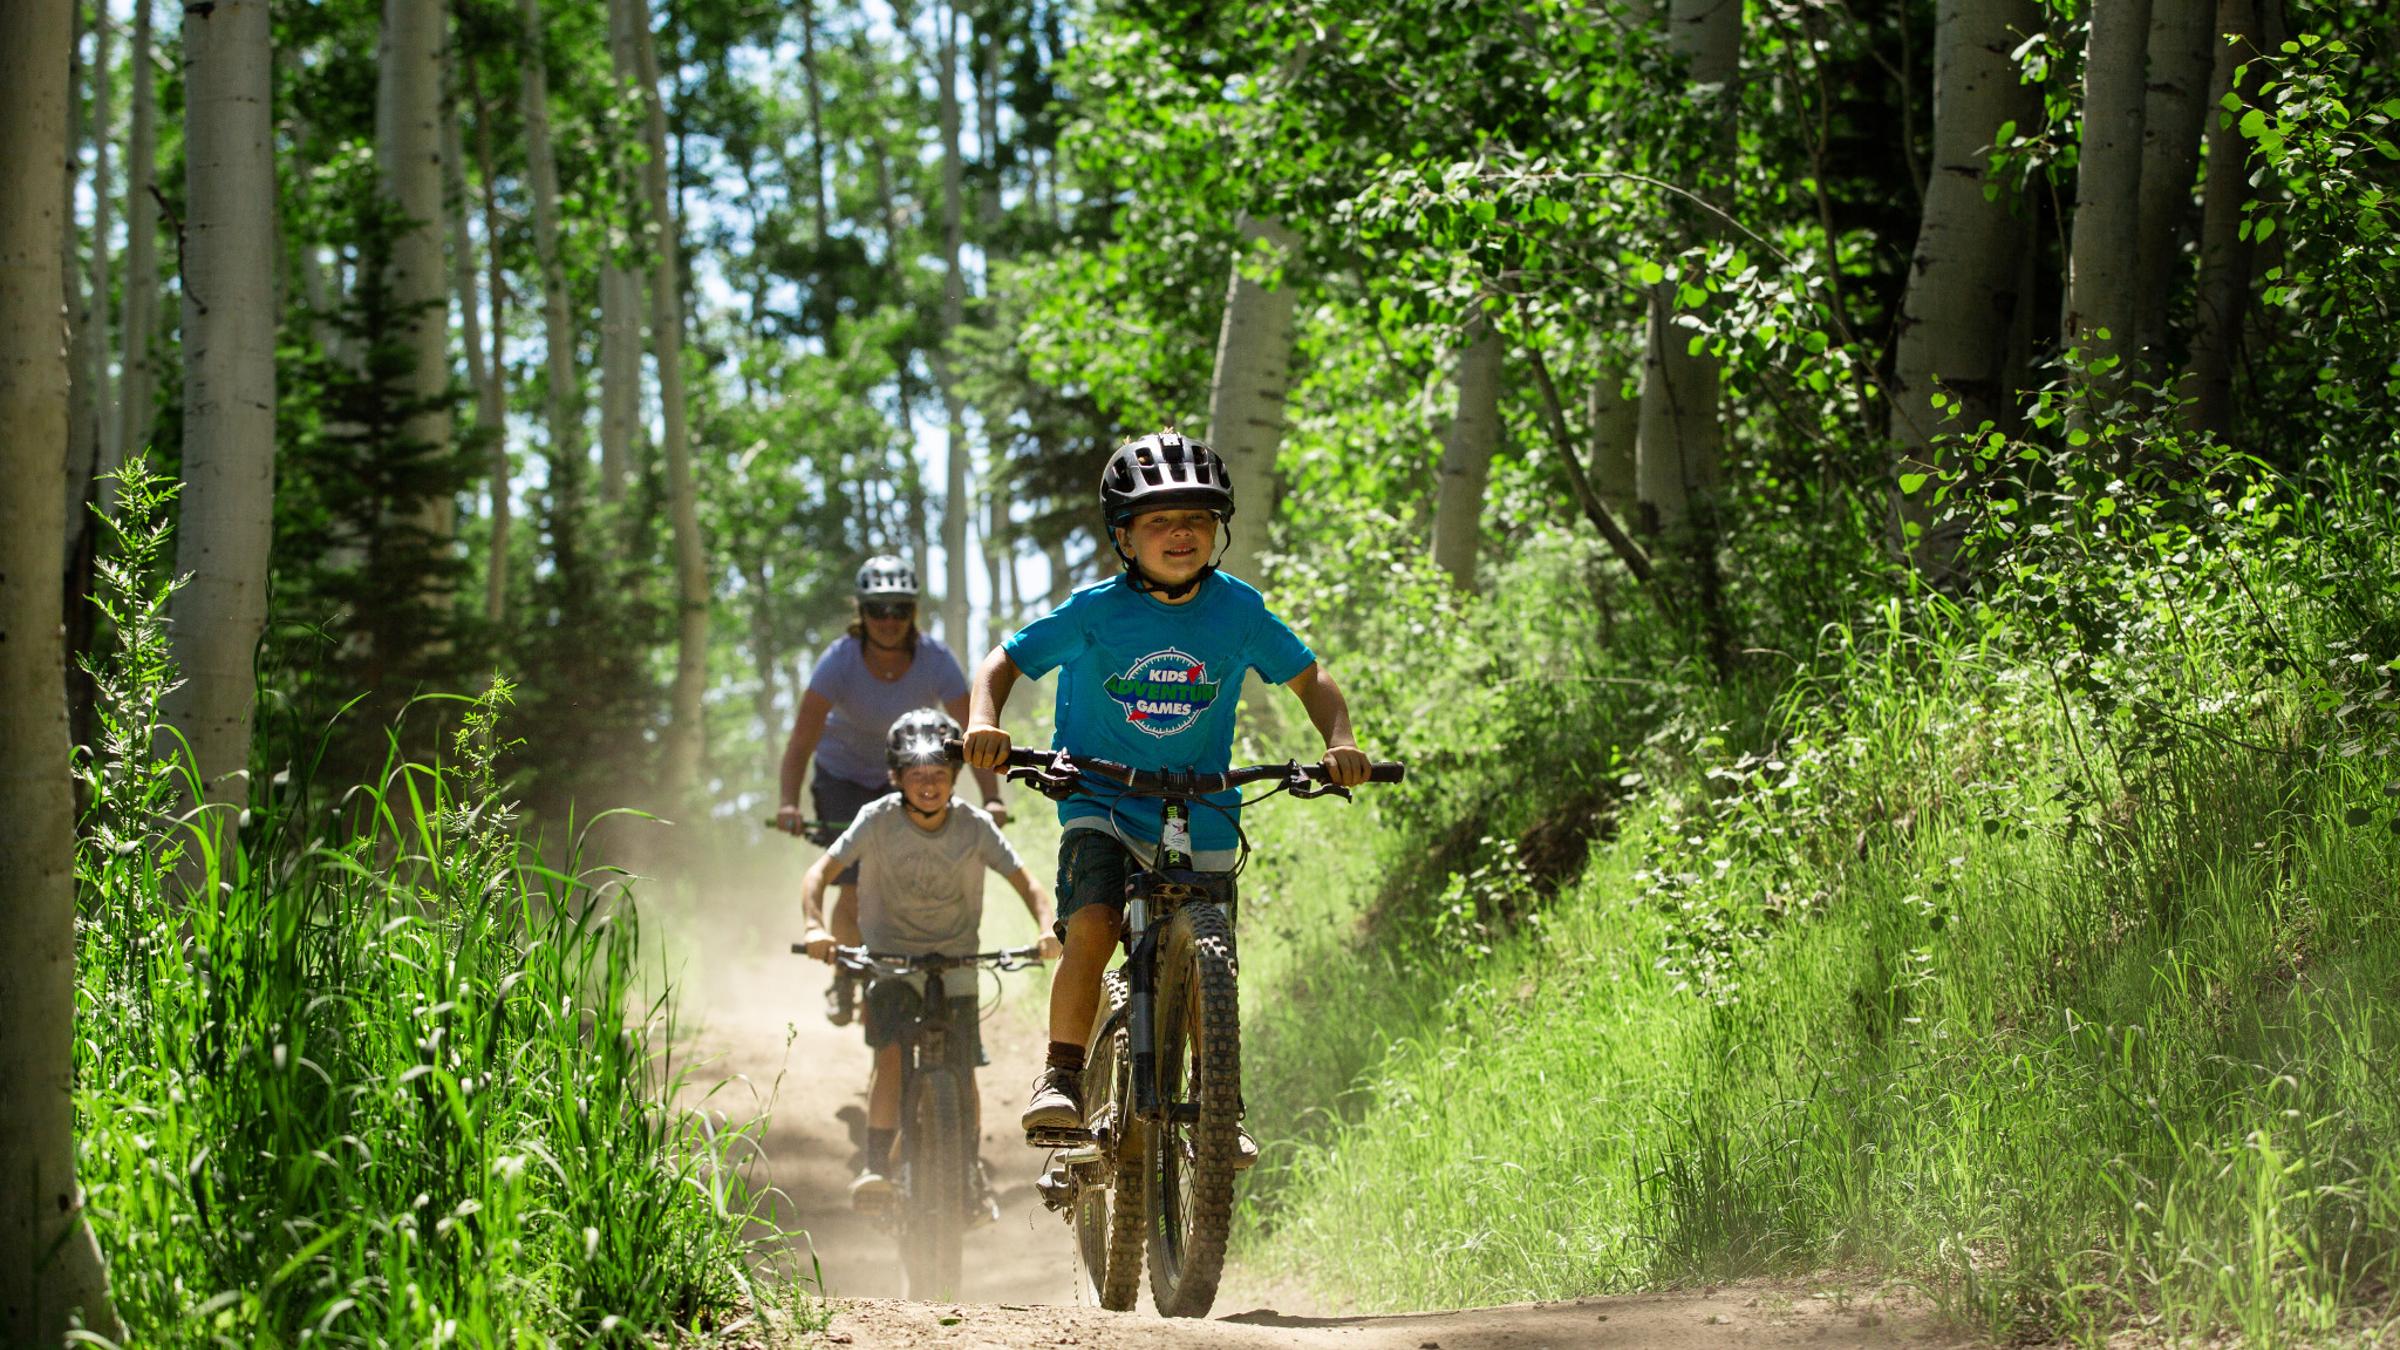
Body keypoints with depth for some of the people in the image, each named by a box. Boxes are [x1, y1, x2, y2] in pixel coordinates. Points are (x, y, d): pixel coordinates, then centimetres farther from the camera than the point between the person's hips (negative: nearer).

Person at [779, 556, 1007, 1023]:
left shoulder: (935, 659, -24)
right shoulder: (840, 660, -26)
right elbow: (803, 736, -32)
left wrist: (992, 798, -41)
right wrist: (789, 803, -46)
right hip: (845, 774, -1)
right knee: (853, 894, -10)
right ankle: (845, 975, 16)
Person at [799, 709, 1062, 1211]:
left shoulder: (974, 827, -11)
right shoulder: (878, 820, -14)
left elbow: (1026, 882, -10)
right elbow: (820, 872, -17)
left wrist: (1047, 928, -30)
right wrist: (815, 927, -36)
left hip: (955, 962, 1)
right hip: (890, 957, -1)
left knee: (961, 1072, -2)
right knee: (891, 1052, -24)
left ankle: (972, 1169, 22)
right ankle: (876, 1166, -19)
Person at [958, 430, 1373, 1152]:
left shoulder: (1238, 610, -7)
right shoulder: (1096, 611, -12)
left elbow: (1309, 678, 4)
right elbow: (1005, 661, -6)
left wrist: (1339, 741, -15)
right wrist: (983, 722, -27)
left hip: (1200, 810, 2)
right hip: (1101, 800, -2)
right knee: (1091, 930, -26)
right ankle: (1061, 1080, -15)